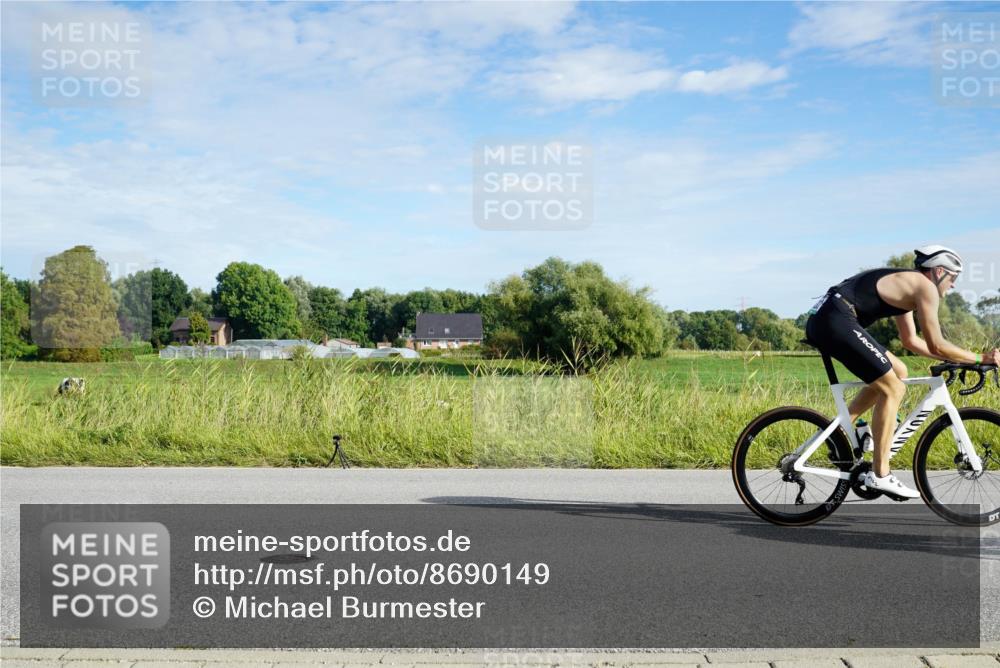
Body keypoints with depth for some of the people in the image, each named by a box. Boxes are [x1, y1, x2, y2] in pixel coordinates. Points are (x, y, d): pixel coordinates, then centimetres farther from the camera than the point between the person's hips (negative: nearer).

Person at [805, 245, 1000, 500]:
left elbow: (911, 340, 33)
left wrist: (956, 358, 31)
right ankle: (880, 476, -4)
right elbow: (936, 345, -3)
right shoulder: (925, 287, -1)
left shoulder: (904, 285, 27)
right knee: (893, 389, -5)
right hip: (837, 322, -10)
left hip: (821, 319, 10)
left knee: (897, 372, 19)